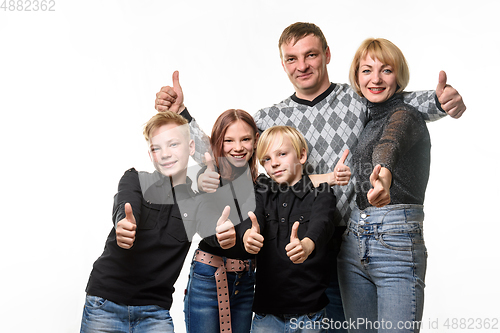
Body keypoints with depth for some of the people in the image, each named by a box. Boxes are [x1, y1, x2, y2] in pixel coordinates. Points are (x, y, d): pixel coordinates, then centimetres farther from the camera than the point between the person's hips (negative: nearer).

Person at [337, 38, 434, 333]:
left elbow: (389, 144, -32)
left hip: (397, 242, -7)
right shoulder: (366, 120, 16)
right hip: (353, 241, 7)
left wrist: (384, 174, -52)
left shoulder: (405, 115, -6)